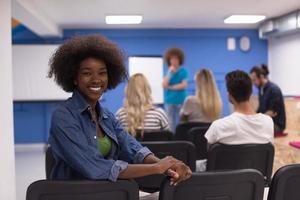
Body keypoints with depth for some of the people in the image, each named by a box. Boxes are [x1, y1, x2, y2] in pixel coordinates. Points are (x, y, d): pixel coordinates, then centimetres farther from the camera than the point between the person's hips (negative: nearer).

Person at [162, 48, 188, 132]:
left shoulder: (183, 71, 0)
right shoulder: (168, 71, 6)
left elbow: (184, 85, -10)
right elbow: (164, 85, -7)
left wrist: (170, 87, -6)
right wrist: (169, 73, -12)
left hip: (181, 101, -2)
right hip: (169, 101, 2)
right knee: (171, 123, 4)